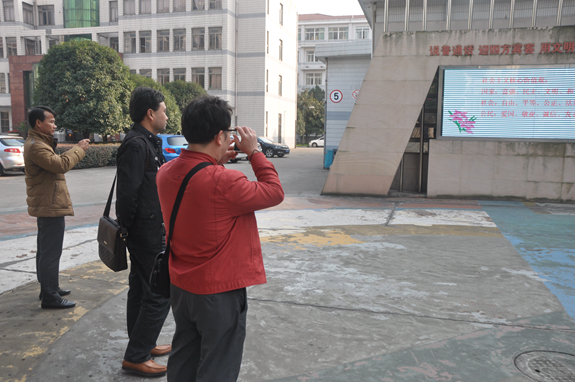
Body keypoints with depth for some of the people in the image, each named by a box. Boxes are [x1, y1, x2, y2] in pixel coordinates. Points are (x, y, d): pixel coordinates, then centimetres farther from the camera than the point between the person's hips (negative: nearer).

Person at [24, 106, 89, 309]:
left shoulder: (39, 143, 16)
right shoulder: (35, 146, -19)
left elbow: (56, 162, 14)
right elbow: (61, 165, -28)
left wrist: (76, 149, 2)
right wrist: (79, 149, -16)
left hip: (46, 206, 12)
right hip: (51, 207, -12)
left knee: (45, 250, 19)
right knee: (51, 253, -7)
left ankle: (48, 288, 32)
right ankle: (50, 297, -1)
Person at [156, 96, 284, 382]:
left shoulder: (165, 172, -4)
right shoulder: (224, 182, -29)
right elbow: (274, 193, -16)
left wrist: (218, 162, 5)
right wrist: (253, 152, -8)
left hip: (180, 286, 8)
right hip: (219, 292, -8)